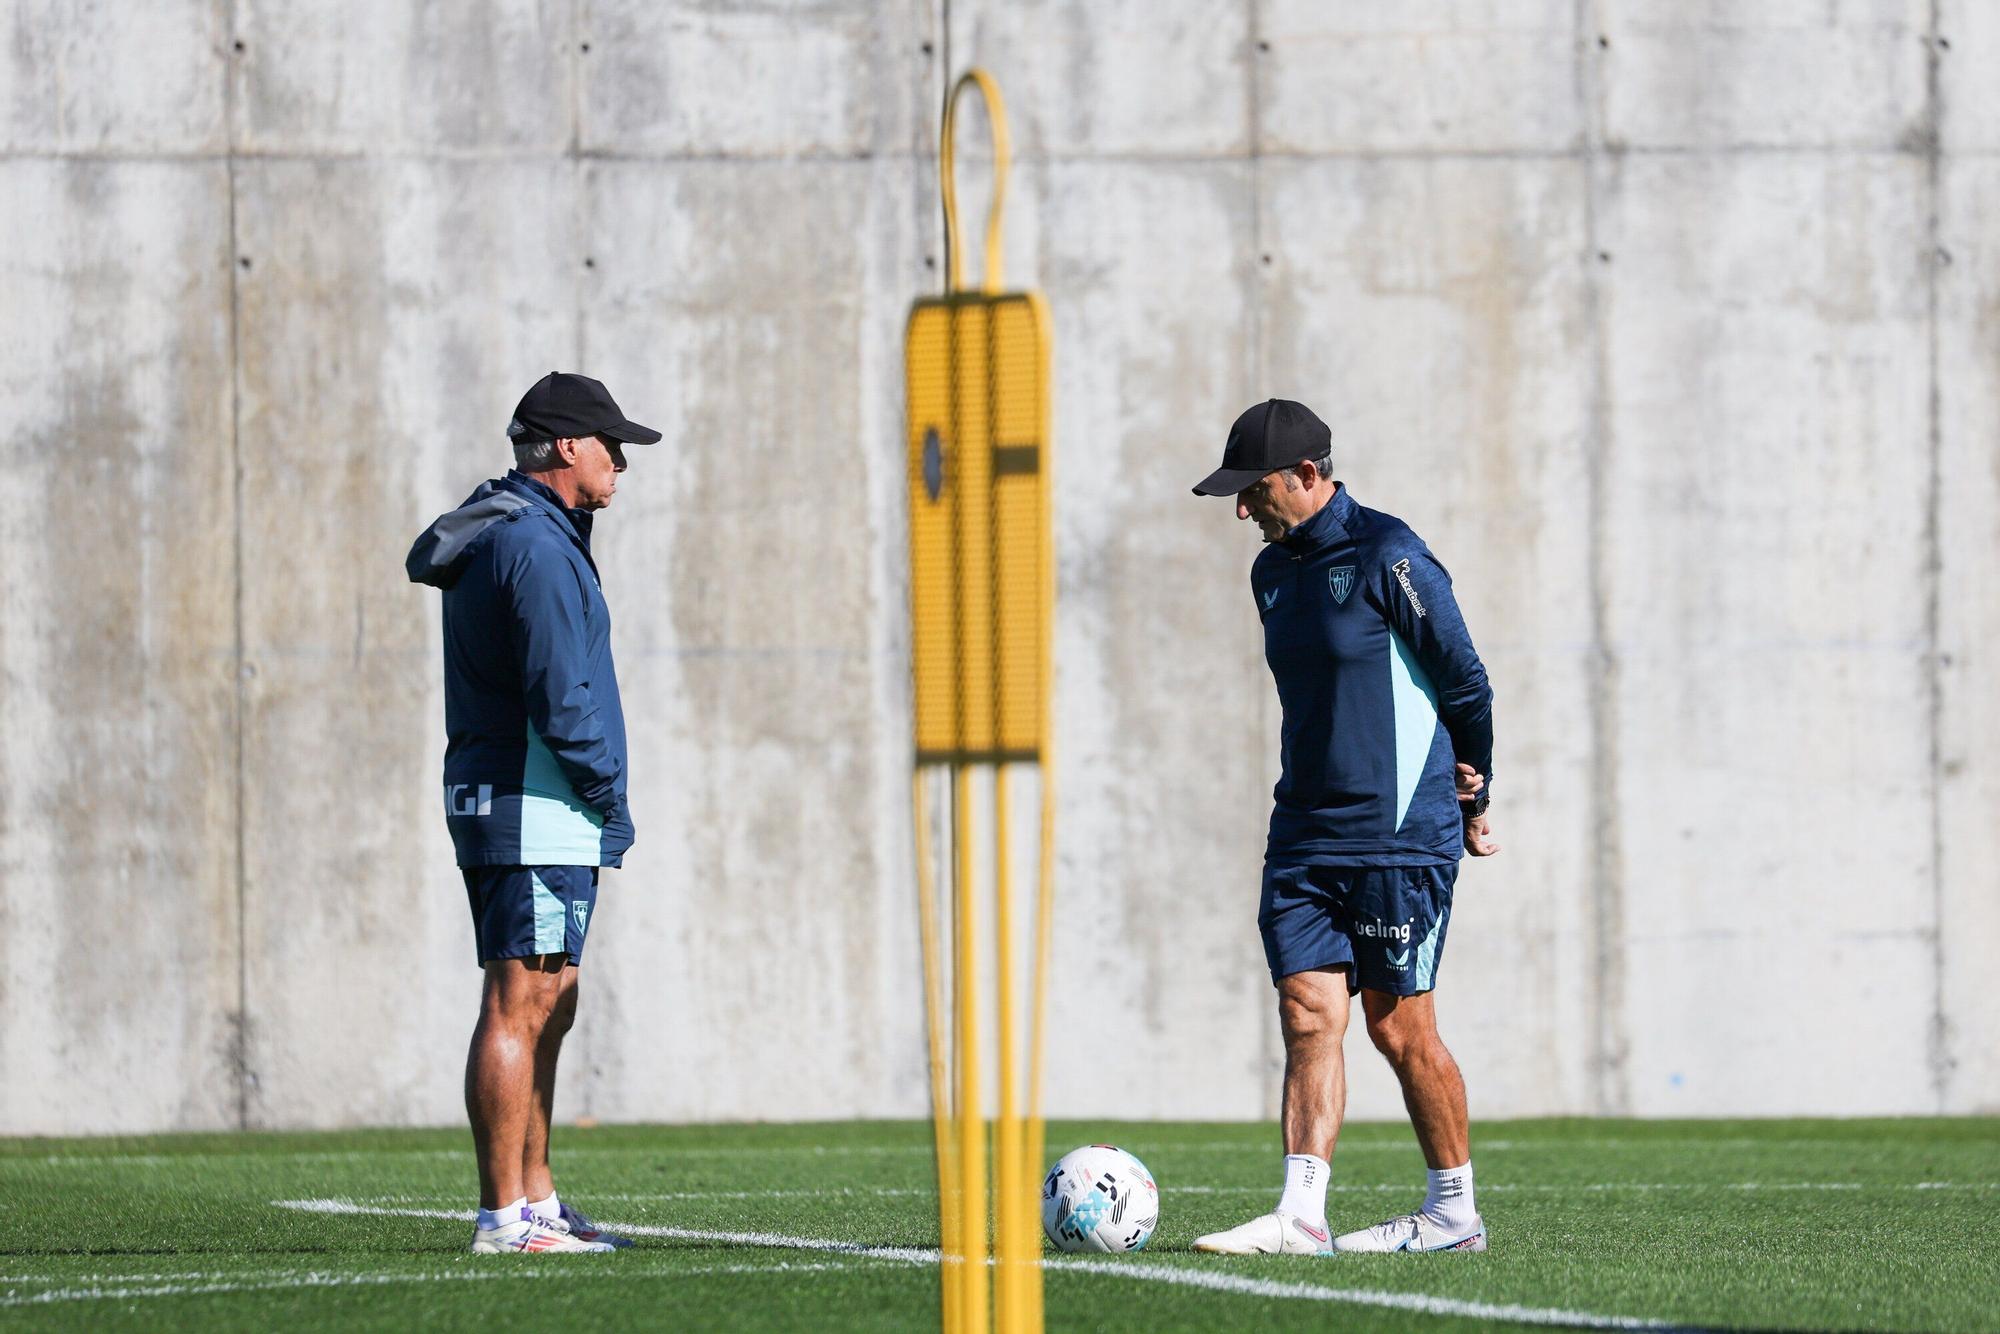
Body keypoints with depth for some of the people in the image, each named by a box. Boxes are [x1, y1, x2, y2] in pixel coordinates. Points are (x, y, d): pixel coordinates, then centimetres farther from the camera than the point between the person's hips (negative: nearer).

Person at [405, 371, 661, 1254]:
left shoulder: (503, 535, 19)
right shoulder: (534, 547, -14)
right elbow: (558, 695, -20)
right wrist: (606, 793, -9)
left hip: (498, 801, 11)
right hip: (535, 812, -11)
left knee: (545, 1010, 14)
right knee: (518, 1010, -11)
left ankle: (536, 1202, 18)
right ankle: (504, 1216, -12)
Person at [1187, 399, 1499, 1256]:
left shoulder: (1387, 556, -11)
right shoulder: (1274, 572, 14)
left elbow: (1465, 682, -5)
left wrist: (1471, 801, 6)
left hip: (1400, 836, -7)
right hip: (1306, 831, 7)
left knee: (1400, 1027, -2)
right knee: (1308, 1015, -3)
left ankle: (1454, 1211, 11)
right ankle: (1301, 1215, -8)